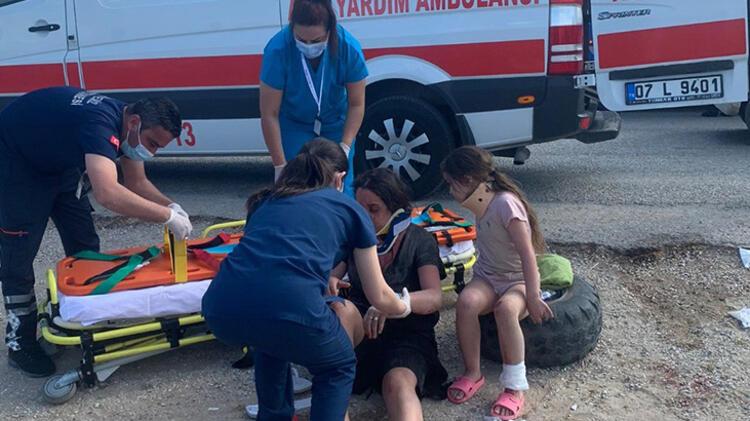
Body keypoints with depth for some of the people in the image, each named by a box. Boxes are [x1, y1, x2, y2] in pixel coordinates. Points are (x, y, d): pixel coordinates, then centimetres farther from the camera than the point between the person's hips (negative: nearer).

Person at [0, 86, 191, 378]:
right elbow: (108, 194, -54)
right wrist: (167, 216, -46)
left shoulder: (127, 125, -12)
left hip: (58, 161, 9)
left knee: (84, 245, 5)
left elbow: (137, 184, 0)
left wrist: (171, 206, -17)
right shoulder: (101, 123, -39)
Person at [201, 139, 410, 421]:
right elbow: (378, 296, 27)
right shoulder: (349, 208, 22)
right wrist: (402, 307, 51)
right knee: (339, 368, 28)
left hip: (220, 310, 5)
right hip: (289, 308, -4)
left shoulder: (266, 201, 31)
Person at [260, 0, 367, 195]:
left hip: (336, 124, 2)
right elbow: (269, 114, -23)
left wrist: (345, 148, -23)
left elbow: (356, 104, -13)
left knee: (341, 187, -4)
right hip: (293, 125, -1)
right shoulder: (277, 49, -31)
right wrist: (281, 166, -22)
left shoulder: (349, 47, -26)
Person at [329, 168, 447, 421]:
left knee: (398, 382, -36)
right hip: (359, 329, 3)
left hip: (408, 333, -3)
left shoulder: (419, 240, -2)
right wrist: (328, 283, -25)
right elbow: (332, 275, 3)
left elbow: (434, 298, -14)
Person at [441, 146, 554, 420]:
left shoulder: (505, 203, -20)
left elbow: (527, 254, -23)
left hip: (517, 280, -6)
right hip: (488, 278, 6)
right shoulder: (481, 203, 5)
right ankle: (472, 373, -13)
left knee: (506, 308, -38)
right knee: (466, 302, -28)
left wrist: (533, 298, -25)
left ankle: (514, 387, -25)